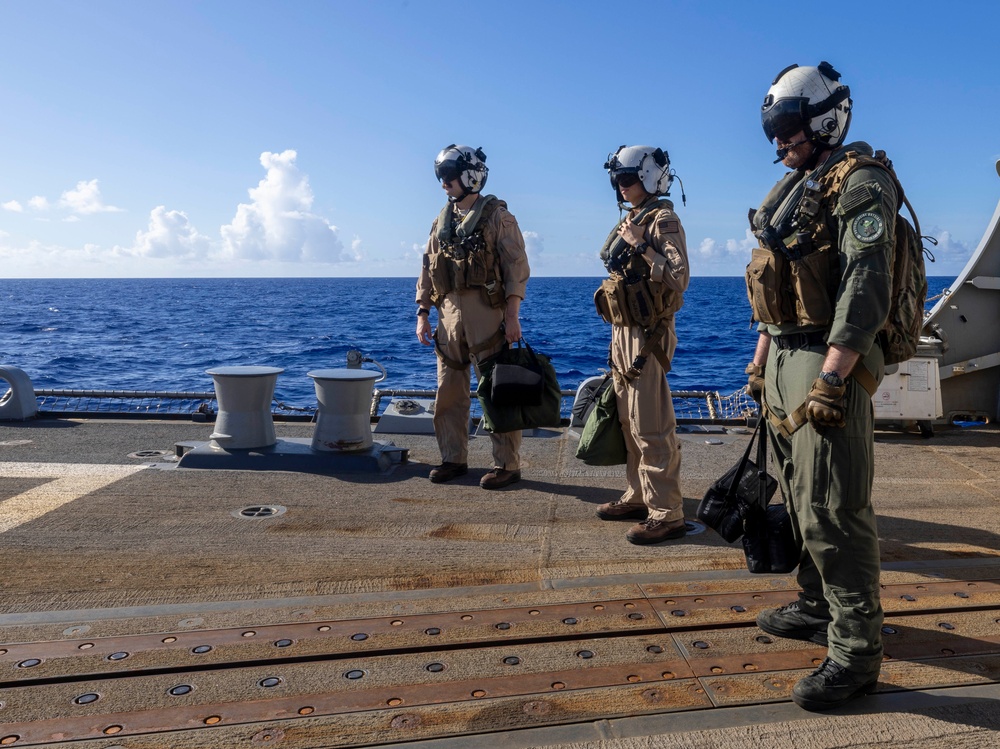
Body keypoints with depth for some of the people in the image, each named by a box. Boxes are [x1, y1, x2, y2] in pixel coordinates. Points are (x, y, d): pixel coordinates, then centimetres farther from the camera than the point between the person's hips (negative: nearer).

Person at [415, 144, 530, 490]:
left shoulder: (497, 217, -3)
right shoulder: (442, 220, 15)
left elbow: (517, 269, -8)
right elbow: (428, 270, 17)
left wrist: (512, 317, -15)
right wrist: (422, 313, 10)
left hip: (486, 314, -6)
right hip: (448, 314, 6)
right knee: (449, 392, 9)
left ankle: (506, 464, 7)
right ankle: (453, 459, 21)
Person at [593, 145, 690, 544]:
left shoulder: (663, 221, -10)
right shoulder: (630, 221, 17)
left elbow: (678, 278, -22)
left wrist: (642, 245, -24)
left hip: (648, 336, -9)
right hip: (624, 332, 9)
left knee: (651, 428, -9)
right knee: (630, 424, 14)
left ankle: (667, 514, -2)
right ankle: (639, 497, 25)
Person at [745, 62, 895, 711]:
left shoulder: (858, 183, -10)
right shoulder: (792, 191, 19)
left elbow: (866, 285, -21)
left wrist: (831, 378, -27)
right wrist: (760, 362, 21)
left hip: (830, 363, -9)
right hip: (784, 359, 9)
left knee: (831, 510, -8)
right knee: (800, 496, 16)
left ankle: (856, 651, 3)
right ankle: (819, 607, 31)